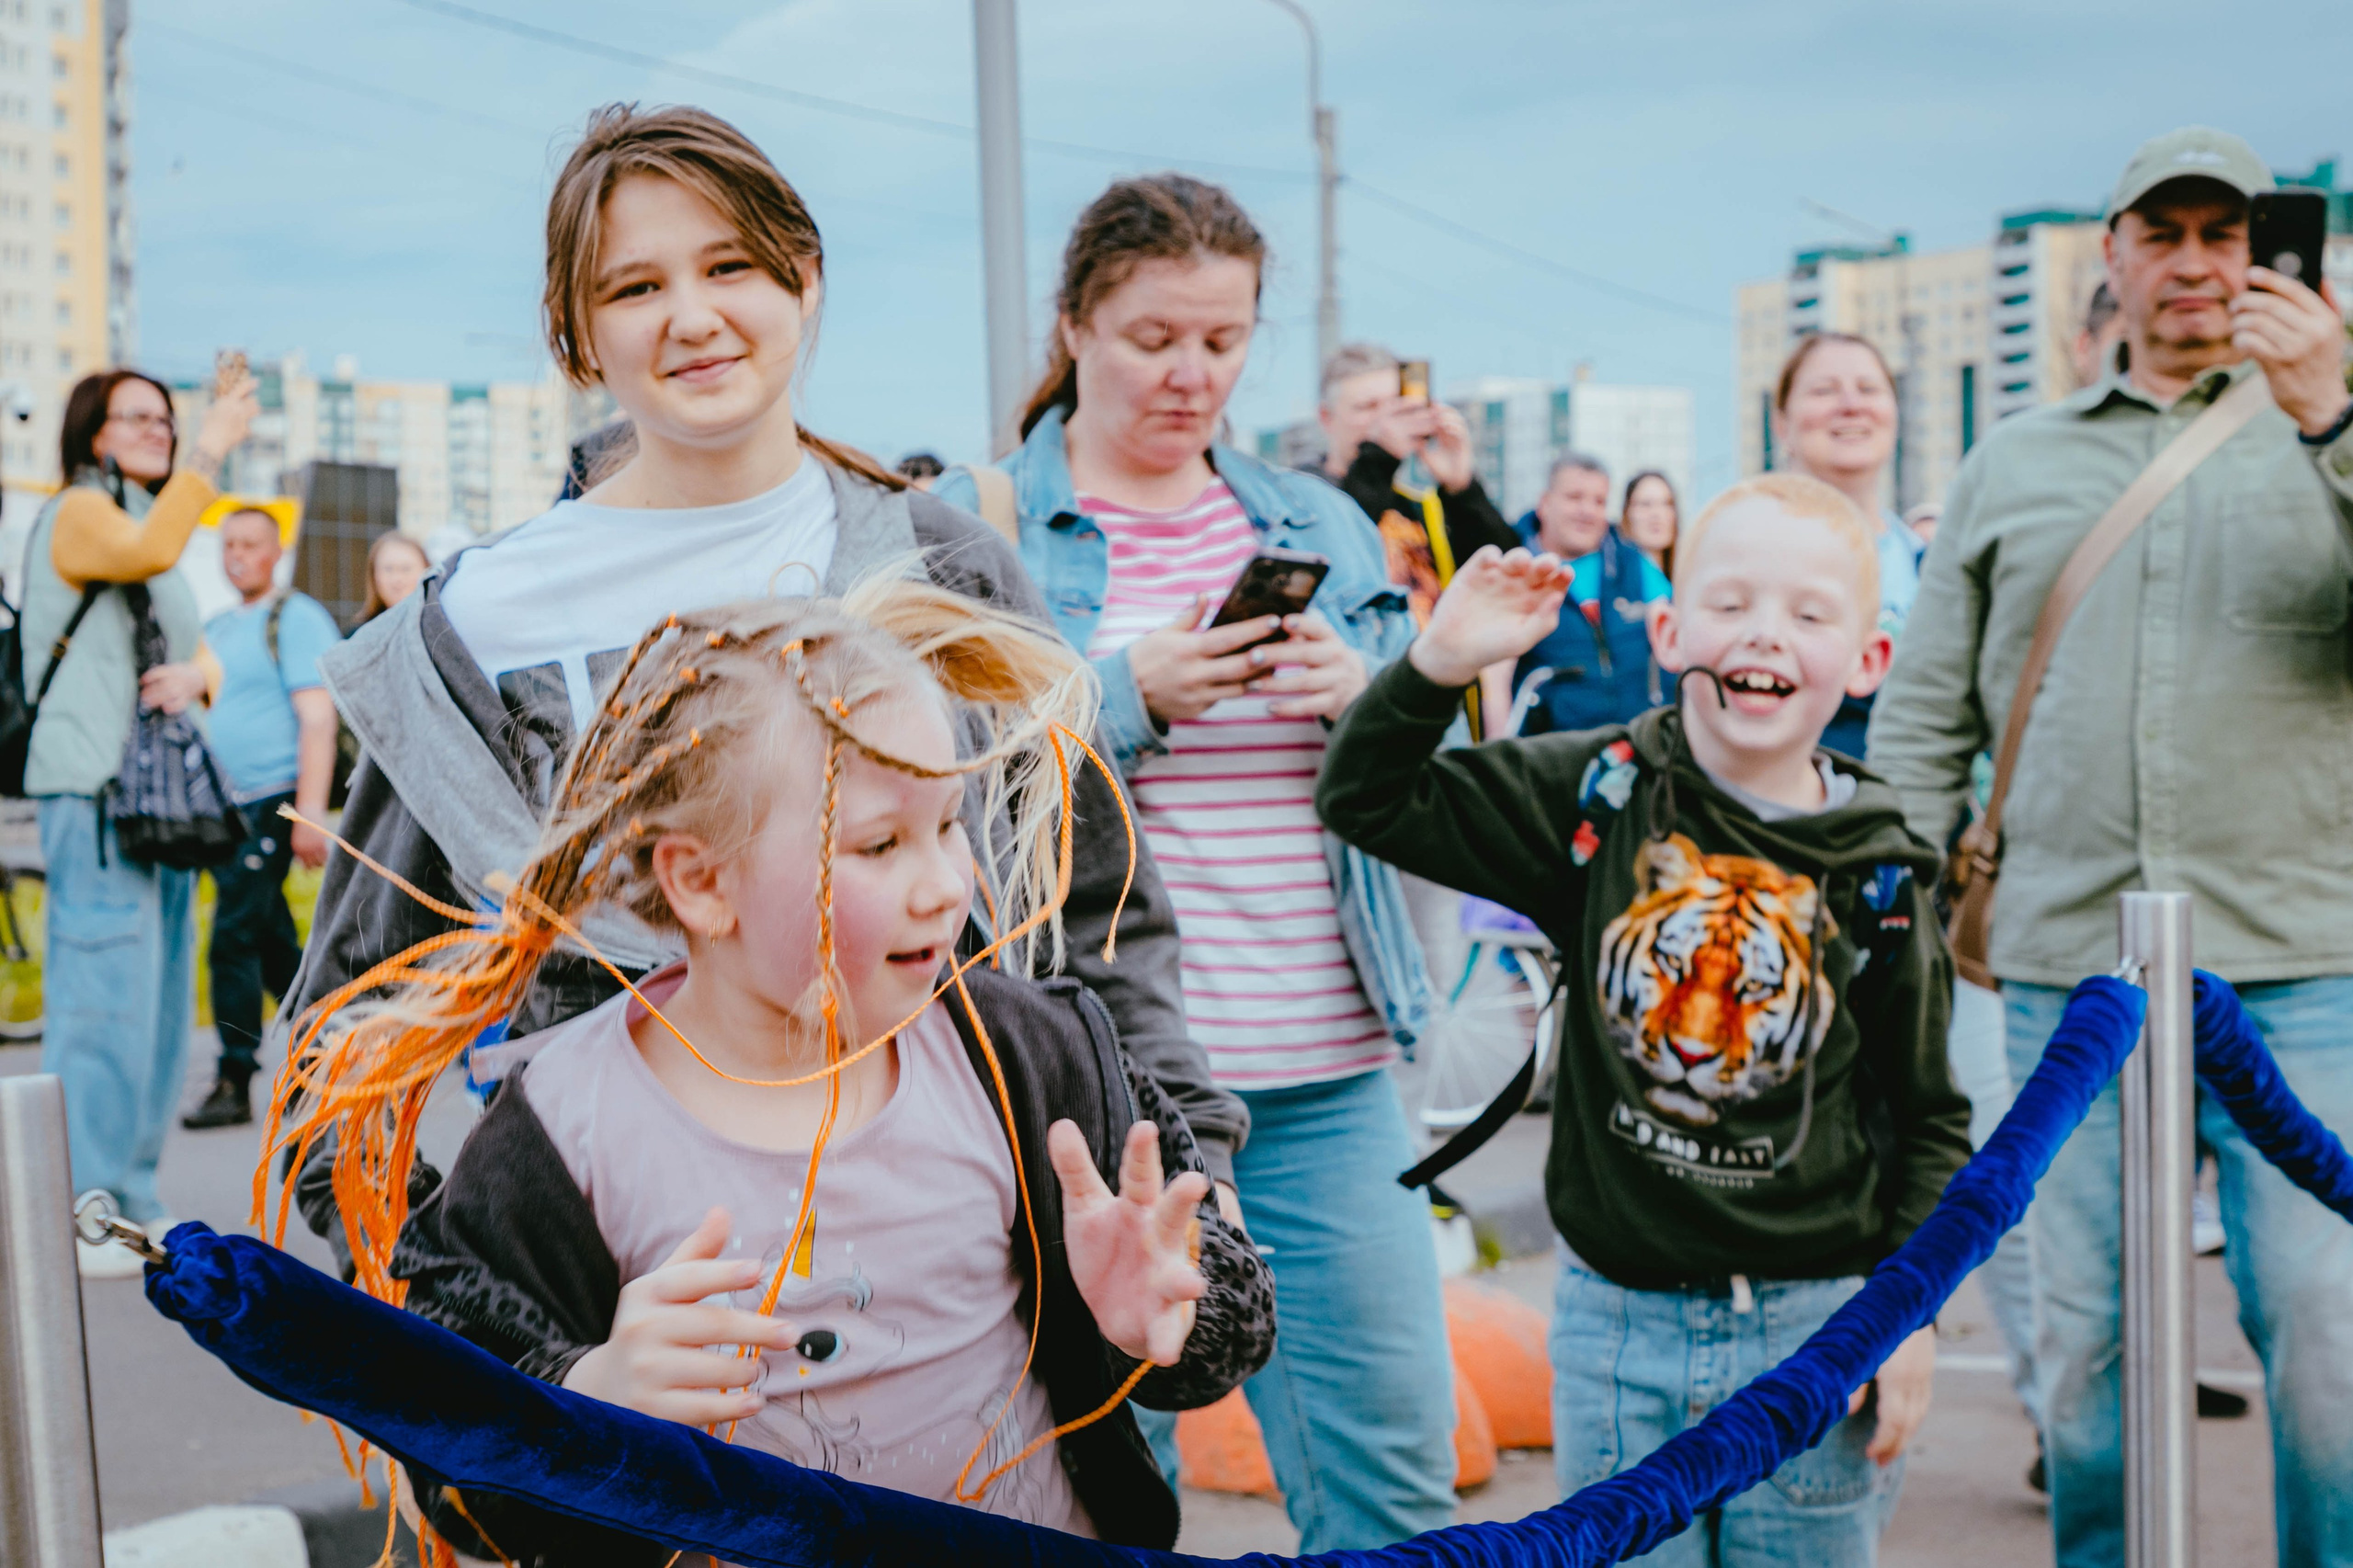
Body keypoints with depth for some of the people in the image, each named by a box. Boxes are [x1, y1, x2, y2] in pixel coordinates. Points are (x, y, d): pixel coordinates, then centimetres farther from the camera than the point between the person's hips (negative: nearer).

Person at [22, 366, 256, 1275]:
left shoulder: (144, 522, 24)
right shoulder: (80, 511, -3)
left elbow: (201, 655, 22)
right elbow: (151, 551, -26)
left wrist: (195, 673, 0)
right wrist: (210, 453, -23)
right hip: (94, 789, -9)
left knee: (159, 1004, 10)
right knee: (102, 1000, -12)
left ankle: (130, 1199, 17)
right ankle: (76, 1213, -10)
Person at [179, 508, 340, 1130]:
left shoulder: (297, 618, -5)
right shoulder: (216, 628, 18)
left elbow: (317, 721, -12)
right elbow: (196, 713, 24)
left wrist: (310, 814, -20)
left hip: (270, 803, -8)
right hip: (222, 805, 8)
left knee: (235, 937, -12)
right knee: (273, 943, 10)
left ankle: (233, 1084, -7)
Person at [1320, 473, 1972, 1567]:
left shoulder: (1876, 875, -3)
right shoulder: (1598, 797, -3)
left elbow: (1930, 1119, 5)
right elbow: (1367, 799, 0)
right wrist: (1441, 657, -15)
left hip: (1813, 1327, 0)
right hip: (1616, 1321, 1)